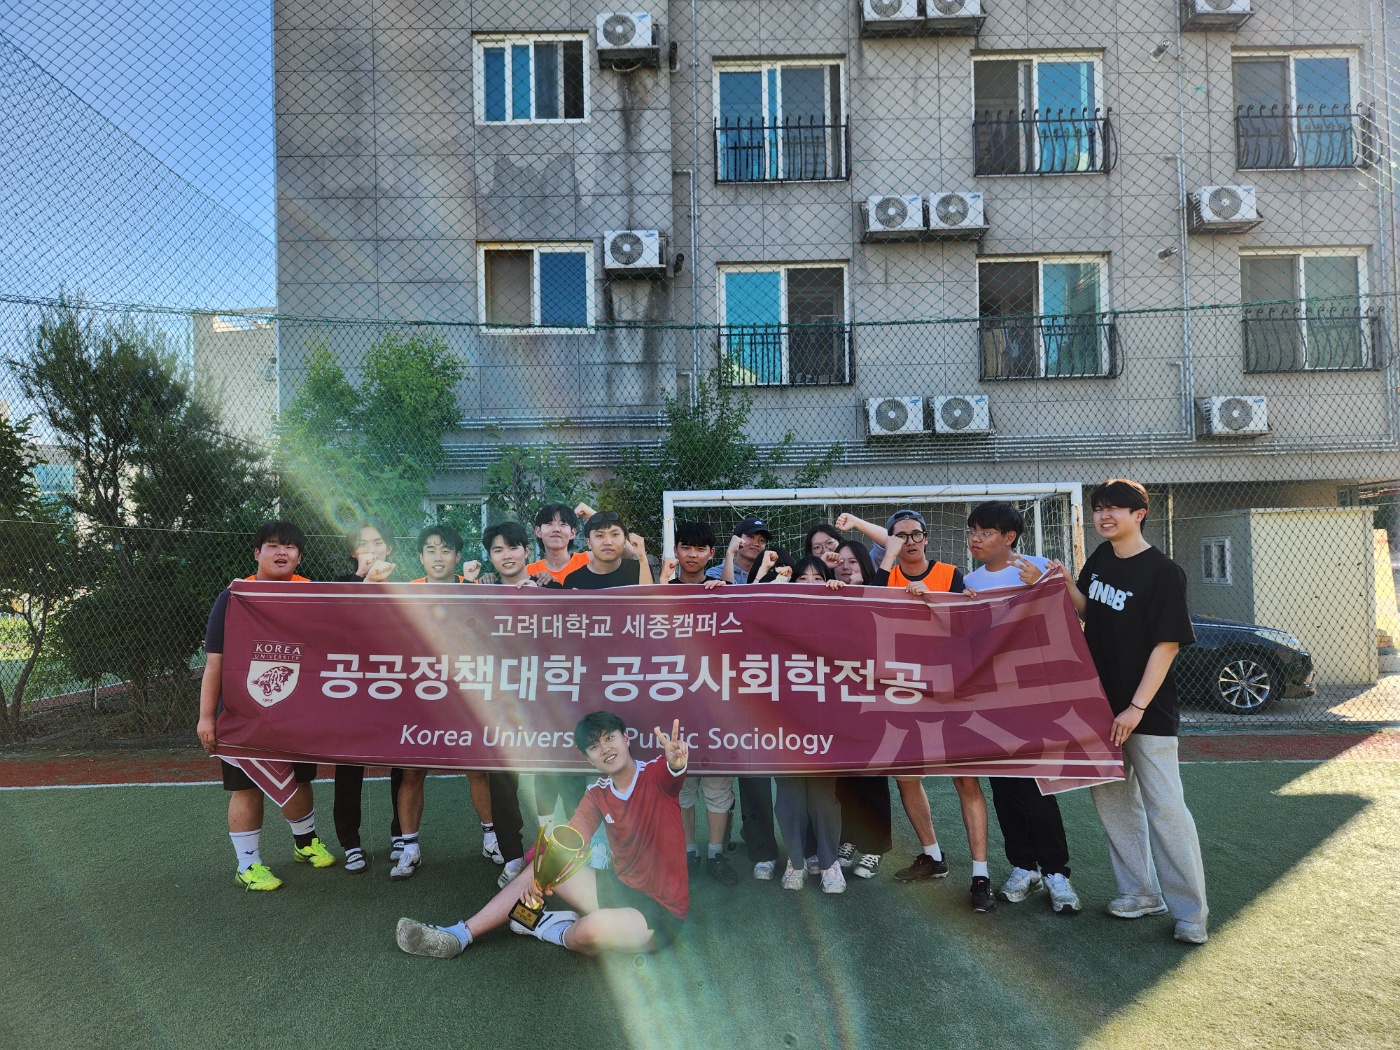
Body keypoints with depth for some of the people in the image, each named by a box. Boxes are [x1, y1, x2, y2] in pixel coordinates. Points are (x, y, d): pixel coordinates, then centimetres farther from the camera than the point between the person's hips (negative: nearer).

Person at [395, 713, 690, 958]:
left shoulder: (655, 774, -15)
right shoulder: (598, 795, 2)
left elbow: (673, 771, -39)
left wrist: (676, 762, -63)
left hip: (662, 913, -6)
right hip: (621, 889, 6)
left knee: (595, 928, -34)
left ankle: (551, 930, 0)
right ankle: (459, 936, 9)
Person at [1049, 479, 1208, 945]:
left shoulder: (1163, 571, -14)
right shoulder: (1101, 557, 7)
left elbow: (1167, 644, -16)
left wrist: (1136, 708, -19)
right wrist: (1067, 584, -2)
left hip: (1147, 712, -7)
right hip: (1102, 703, 7)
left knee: (1165, 808, -5)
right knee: (1113, 800, 14)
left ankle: (1191, 912, 7)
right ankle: (1141, 892, 28)